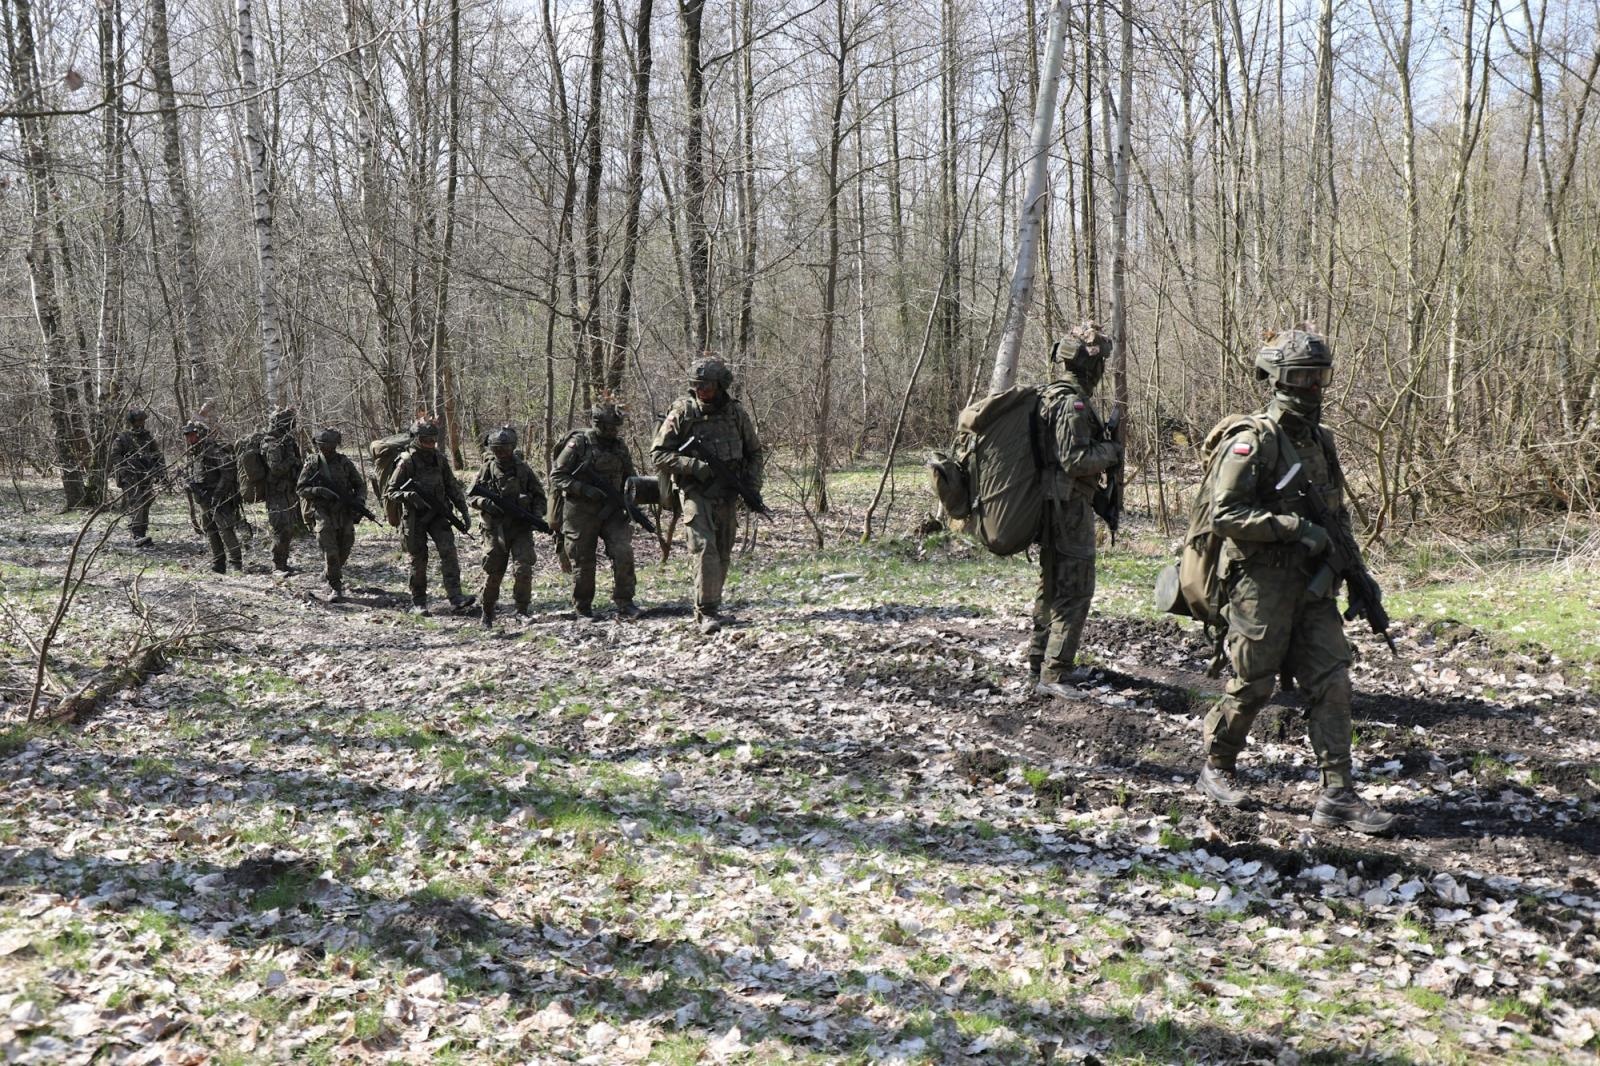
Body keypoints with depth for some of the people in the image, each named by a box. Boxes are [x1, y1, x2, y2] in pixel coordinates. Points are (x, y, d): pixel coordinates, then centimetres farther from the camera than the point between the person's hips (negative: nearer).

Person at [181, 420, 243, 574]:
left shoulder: (216, 450, -15)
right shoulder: (189, 454, 11)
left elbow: (228, 475, -18)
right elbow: (187, 474, 20)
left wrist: (217, 495, -20)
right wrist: (191, 485, -3)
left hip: (220, 499, -8)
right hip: (203, 500, 8)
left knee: (226, 530, -12)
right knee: (210, 532, 10)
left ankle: (236, 564, -8)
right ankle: (218, 565, 17)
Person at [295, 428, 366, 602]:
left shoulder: (344, 462, 4)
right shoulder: (312, 463, -2)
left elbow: (360, 485, 11)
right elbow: (300, 489, -2)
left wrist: (359, 501, -7)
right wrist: (320, 491, -18)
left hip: (345, 513, 3)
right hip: (323, 514, -3)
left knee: (344, 551, 10)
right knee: (330, 551, -13)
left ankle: (329, 573, 39)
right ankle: (336, 588, -7)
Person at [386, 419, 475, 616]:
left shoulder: (440, 460, 6)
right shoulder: (406, 462, -7)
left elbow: (453, 487, 13)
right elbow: (389, 491, -6)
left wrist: (464, 510, 5)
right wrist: (409, 496, -24)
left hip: (438, 515, 3)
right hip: (415, 517, -3)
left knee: (449, 552, -13)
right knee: (418, 561, 3)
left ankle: (456, 597, -19)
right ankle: (418, 603, 15)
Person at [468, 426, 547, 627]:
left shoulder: (524, 469, 2)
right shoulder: (488, 469, 2)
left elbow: (539, 495, 9)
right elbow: (473, 495, 4)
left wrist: (537, 514, -7)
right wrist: (486, 503, -17)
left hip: (522, 528, 0)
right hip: (497, 529, 0)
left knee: (524, 569, -13)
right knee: (492, 573, 6)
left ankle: (522, 610, 0)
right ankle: (487, 613, 21)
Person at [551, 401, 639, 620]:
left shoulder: (619, 446, 8)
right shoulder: (578, 443, -8)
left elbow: (628, 477, 19)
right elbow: (556, 477, -8)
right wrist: (584, 490, -19)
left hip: (611, 511, 3)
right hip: (581, 514, -3)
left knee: (623, 552, -15)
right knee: (583, 562, 4)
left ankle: (624, 604, -6)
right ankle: (583, 609, 21)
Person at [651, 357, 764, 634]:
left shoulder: (736, 412, 2)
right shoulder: (682, 412, -7)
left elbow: (753, 452, 13)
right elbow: (658, 454, -8)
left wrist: (753, 487, 0)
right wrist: (693, 465, -20)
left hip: (728, 494, 4)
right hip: (697, 491, -4)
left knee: (723, 554, 10)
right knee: (705, 548, -17)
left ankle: (712, 603, 25)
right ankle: (707, 612, -17)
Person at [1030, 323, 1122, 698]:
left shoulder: (1049, 396, 13)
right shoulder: (1073, 402, -18)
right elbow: (1074, 459, -24)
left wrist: (1102, 446, 17)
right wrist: (1111, 451, -8)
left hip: (1051, 505, 10)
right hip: (1070, 504, -10)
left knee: (1051, 587, 17)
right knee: (1075, 591, -8)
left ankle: (1038, 664, 25)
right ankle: (1054, 675, -8)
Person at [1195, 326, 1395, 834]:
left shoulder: (1320, 439, 13)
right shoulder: (1253, 441, -12)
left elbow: (1336, 510, 22)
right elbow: (1225, 515, -19)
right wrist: (1294, 528, -22)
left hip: (1313, 583, 7)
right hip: (1262, 583, -7)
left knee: (1332, 683, 1)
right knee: (1252, 685, 3)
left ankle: (1337, 795, 4)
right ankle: (1217, 768, 25)